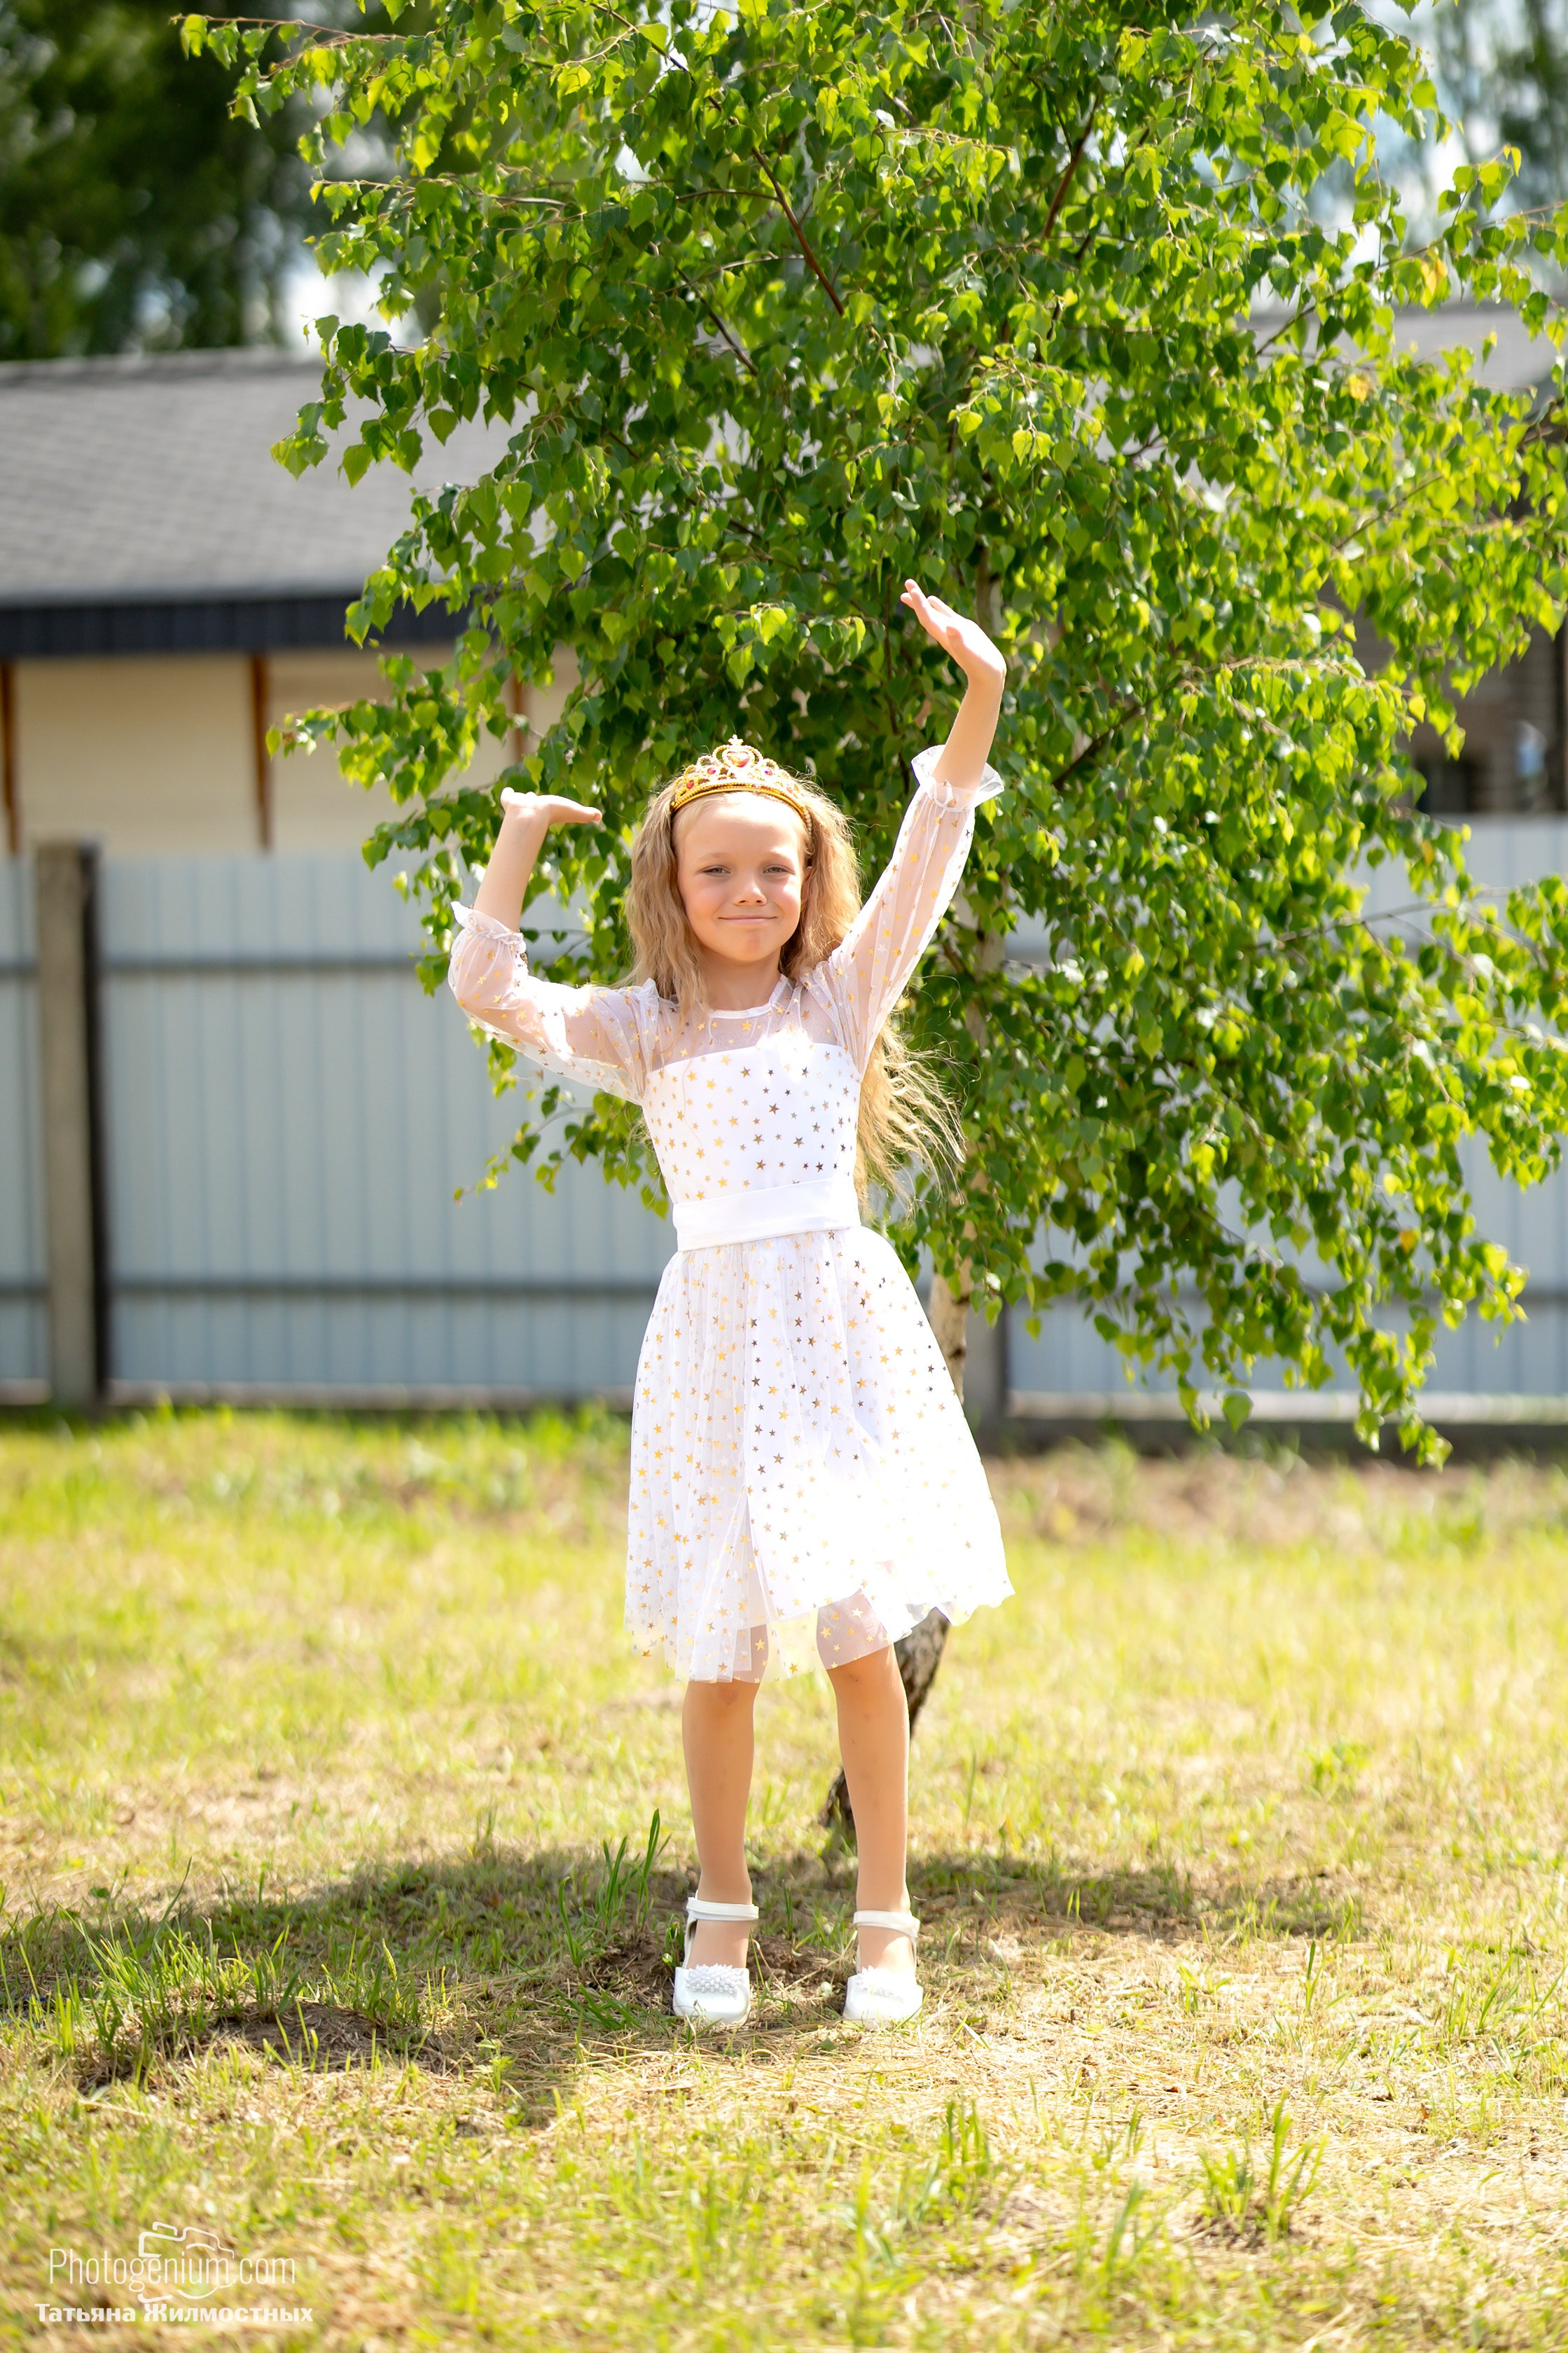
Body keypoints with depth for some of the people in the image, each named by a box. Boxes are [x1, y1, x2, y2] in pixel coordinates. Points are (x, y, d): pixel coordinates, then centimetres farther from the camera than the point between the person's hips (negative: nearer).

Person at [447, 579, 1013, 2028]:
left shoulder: (841, 1000, 6)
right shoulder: (645, 1033, 7)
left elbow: (928, 862, -3)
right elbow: (489, 994, -2)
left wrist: (980, 698, -14)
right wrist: (519, 843, -8)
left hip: (844, 1334, 0)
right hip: (719, 1345, 0)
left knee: (863, 1637, 0)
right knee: (721, 1655, 4)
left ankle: (885, 1918, 10)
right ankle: (723, 1913, 19)